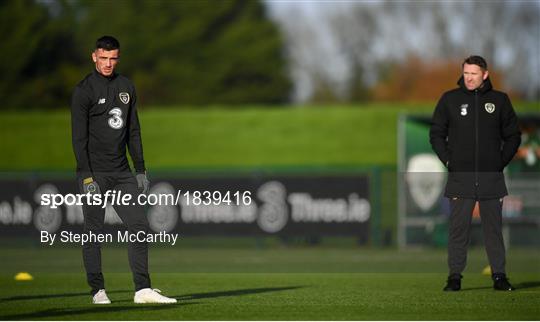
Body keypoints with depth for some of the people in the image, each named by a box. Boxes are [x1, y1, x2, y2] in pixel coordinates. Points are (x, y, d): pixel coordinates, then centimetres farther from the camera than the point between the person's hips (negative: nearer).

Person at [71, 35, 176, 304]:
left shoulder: (126, 87, 13)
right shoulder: (84, 90, -6)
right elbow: (79, 137, -10)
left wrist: (140, 170, 11)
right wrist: (87, 177, -17)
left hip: (122, 172, 6)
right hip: (94, 173, -6)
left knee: (140, 227, -1)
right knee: (93, 233, -1)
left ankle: (142, 290, -1)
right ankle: (98, 291, 7)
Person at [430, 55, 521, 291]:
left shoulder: (500, 100, 6)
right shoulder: (450, 100, 4)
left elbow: (513, 135, 13)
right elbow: (436, 134, 10)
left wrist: (502, 162, 4)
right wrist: (448, 161, 0)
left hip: (492, 177, 1)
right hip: (460, 177, -1)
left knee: (494, 227, 4)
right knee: (458, 228, -2)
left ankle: (499, 275, 8)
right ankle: (455, 276, 3)